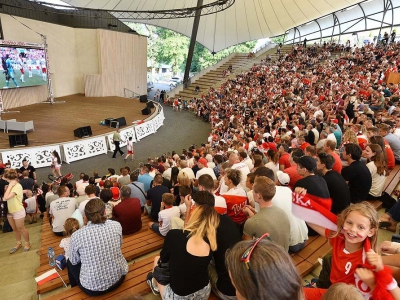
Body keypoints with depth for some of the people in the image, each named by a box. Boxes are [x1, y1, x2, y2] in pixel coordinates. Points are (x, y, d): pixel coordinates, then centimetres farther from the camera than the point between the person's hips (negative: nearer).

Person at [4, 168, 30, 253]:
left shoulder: (17, 186, -24)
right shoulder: (11, 185, 1)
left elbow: (6, 198, -31)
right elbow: (4, 198, 2)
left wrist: (10, 186, -26)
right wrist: (9, 187, -4)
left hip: (18, 211, -8)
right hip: (10, 211, 8)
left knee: (21, 229, 9)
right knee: (14, 229, 20)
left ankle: (27, 243, 27)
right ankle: (19, 243, 37)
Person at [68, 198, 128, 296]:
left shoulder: (76, 235, -16)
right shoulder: (116, 225, -10)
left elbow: (74, 261, 2)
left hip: (93, 288, -3)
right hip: (119, 278, 3)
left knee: (70, 263, 26)